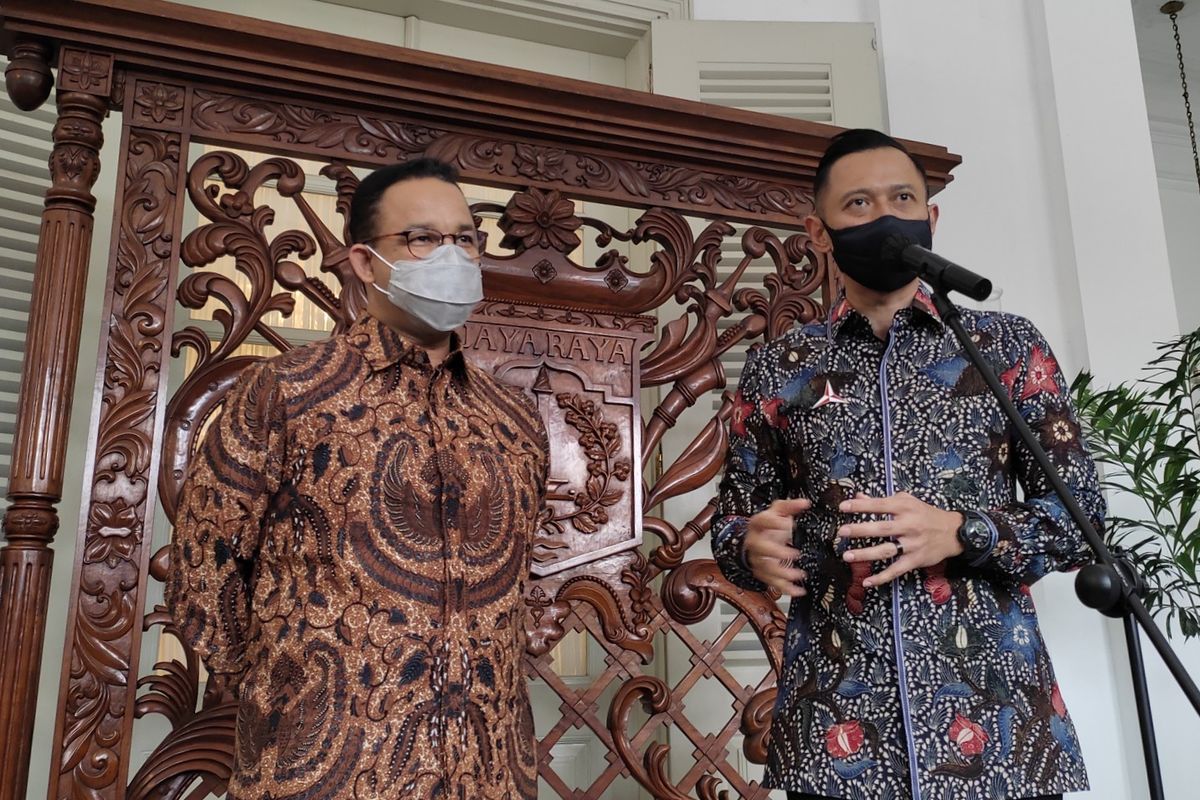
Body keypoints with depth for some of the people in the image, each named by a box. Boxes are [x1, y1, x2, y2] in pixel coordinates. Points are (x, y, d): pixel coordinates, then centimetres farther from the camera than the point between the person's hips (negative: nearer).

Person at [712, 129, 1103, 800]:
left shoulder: (1006, 344, 4)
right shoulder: (778, 368, 6)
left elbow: (1082, 512, 2)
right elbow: (732, 523, 9)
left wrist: (959, 534, -15)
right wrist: (756, 549, -13)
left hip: (996, 715, 0)